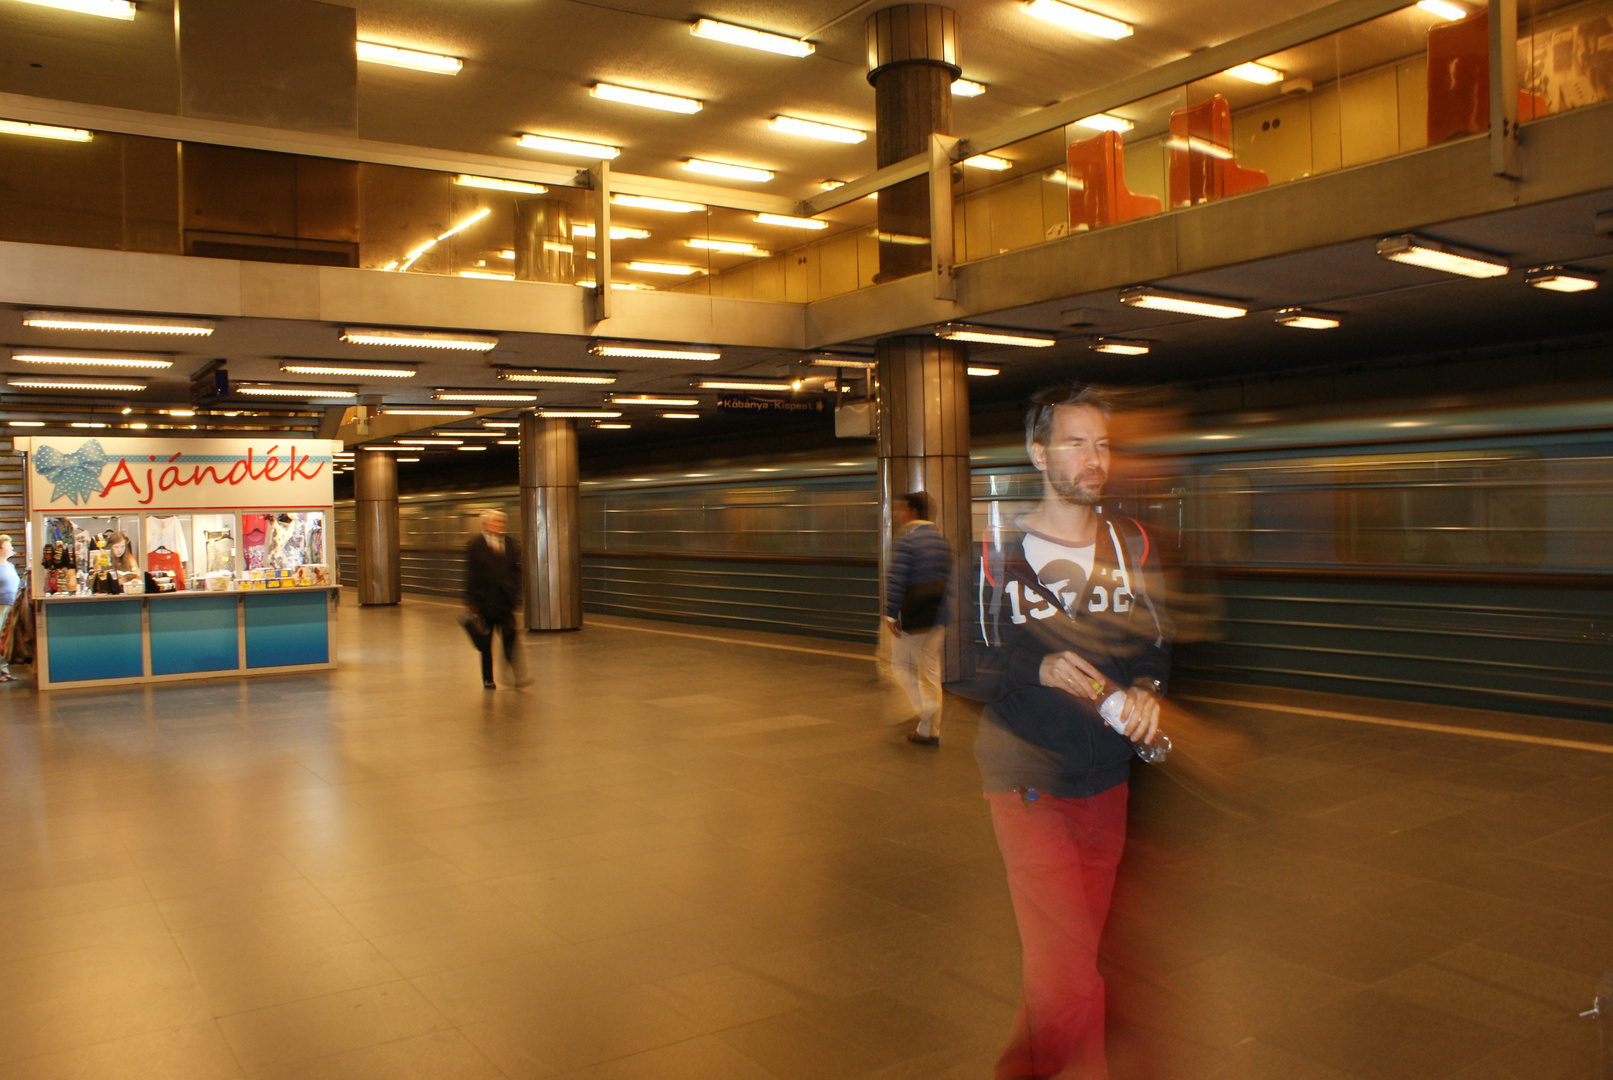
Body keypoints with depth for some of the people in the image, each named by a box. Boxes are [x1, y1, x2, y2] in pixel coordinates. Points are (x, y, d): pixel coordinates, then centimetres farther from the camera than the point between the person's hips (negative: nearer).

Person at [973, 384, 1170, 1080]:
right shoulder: (997, 549, -5)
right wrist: (1038, 669, -20)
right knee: (1071, 984, -9)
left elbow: (1157, 644, 10)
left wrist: (1146, 689, -11)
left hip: (1106, 780, 5)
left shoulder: (1131, 543, 6)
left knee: (1071, 961, 16)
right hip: (1027, 779, -5)